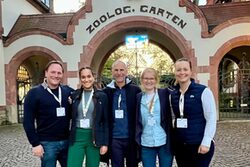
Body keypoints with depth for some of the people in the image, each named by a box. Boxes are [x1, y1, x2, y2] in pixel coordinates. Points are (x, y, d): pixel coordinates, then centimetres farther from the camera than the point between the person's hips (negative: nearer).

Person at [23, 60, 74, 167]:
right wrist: (35, 144, -10)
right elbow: (28, 122, -6)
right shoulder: (34, 93, -4)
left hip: (66, 141, 3)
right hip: (47, 143, -3)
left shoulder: (68, 91, 4)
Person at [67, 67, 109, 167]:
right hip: (77, 137, 1)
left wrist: (105, 143, -4)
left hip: (94, 138, -1)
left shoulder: (102, 96, -1)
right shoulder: (74, 95, 3)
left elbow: (105, 121, -1)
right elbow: (71, 117, 13)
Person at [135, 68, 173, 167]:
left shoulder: (165, 93, -1)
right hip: (146, 144, 2)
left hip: (164, 142, -1)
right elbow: (137, 121, 8)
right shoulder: (139, 97, 4)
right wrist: (137, 140, 6)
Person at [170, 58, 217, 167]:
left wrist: (206, 143, -14)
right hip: (179, 146, 5)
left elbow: (211, 119, -10)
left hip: (199, 145, -4)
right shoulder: (173, 94, 4)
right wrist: (172, 139, 9)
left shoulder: (203, 91, -10)